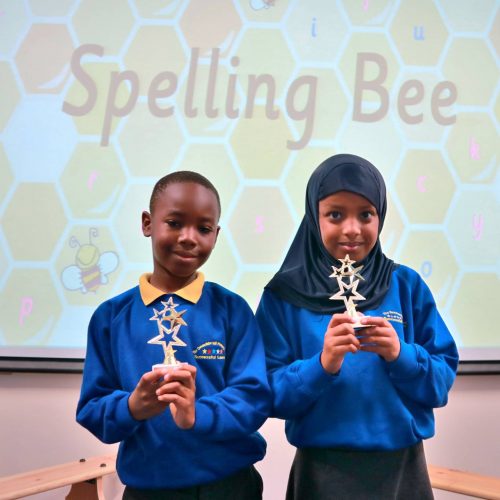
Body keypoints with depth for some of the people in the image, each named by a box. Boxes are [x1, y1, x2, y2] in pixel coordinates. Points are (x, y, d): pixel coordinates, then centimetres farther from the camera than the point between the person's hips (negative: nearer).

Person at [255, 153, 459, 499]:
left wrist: (401, 356, -19)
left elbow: (443, 380, -1)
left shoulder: (407, 285, -2)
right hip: (322, 470, -2)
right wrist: (321, 365, -25)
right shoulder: (285, 294, -8)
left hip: (404, 466, 2)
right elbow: (270, 394, -9)